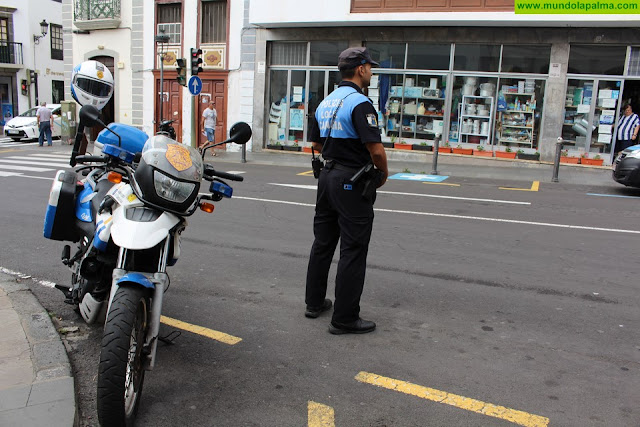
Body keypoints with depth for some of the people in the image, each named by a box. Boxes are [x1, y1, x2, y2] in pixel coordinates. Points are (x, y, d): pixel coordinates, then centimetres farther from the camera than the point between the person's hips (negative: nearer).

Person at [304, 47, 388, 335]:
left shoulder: (325, 103, 11)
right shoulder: (360, 103, -16)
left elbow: (316, 143, 19)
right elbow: (376, 149, -22)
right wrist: (383, 174, -5)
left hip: (327, 177, 9)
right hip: (352, 183, -9)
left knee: (322, 243, 17)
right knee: (353, 251, -2)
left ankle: (314, 303, 29)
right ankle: (345, 318, 4)